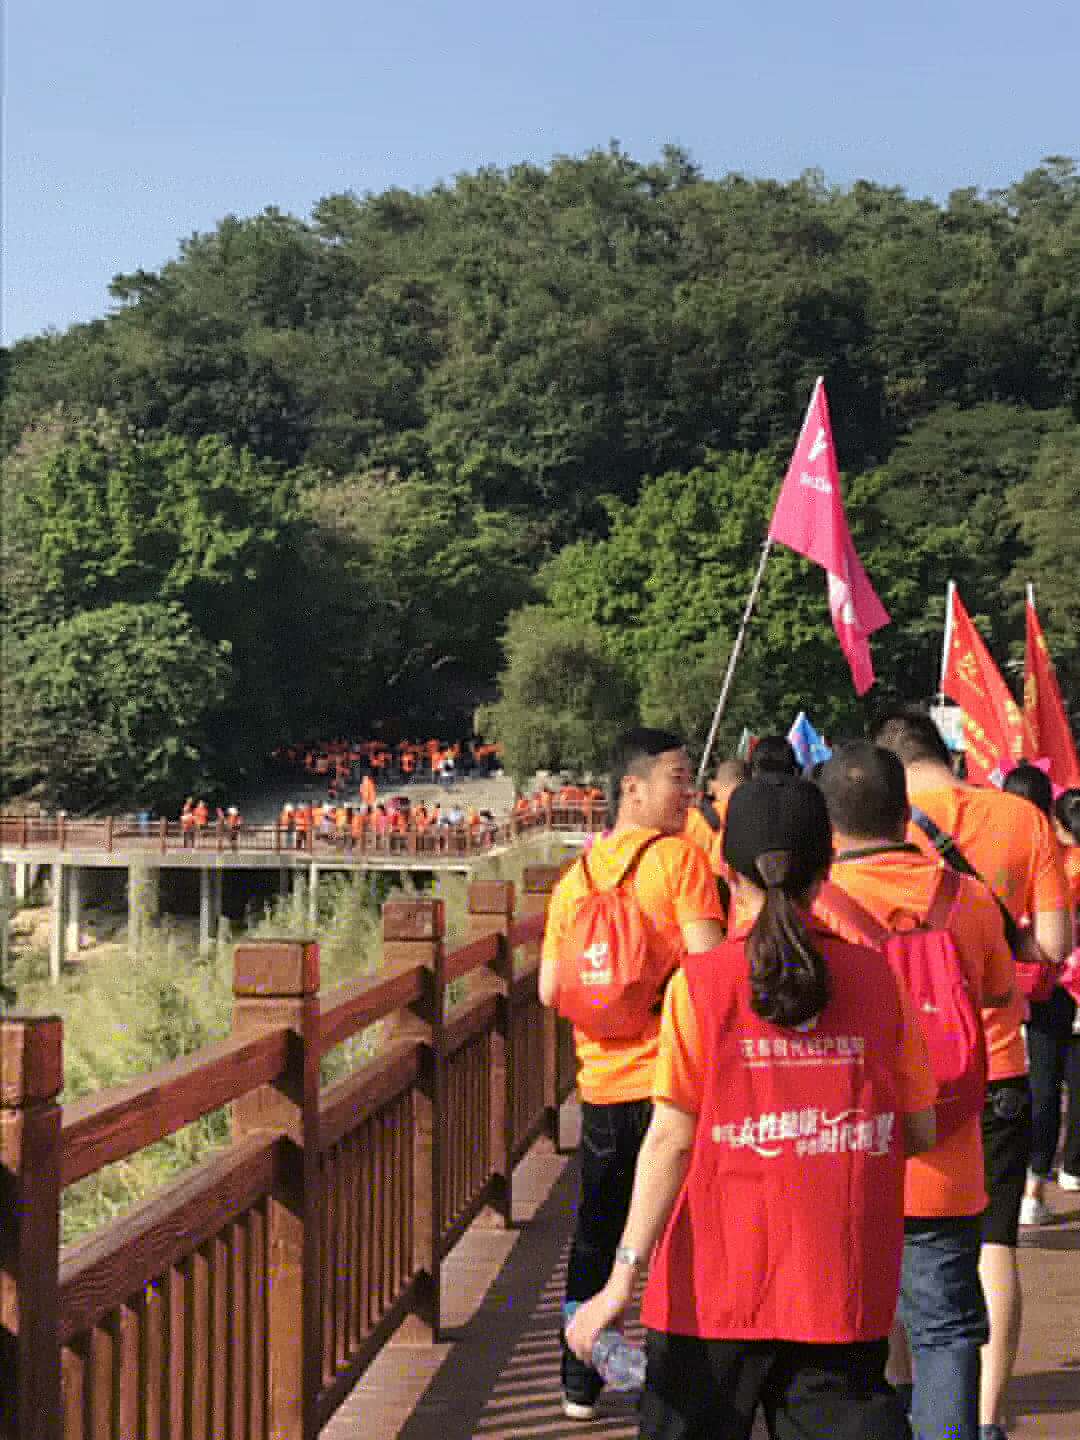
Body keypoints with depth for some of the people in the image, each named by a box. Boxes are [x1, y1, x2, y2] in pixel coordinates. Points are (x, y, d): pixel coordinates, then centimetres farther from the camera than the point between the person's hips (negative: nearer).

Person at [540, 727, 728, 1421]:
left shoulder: (575, 876, 6)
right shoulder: (681, 857, -10)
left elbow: (550, 991, 5)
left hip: (602, 1083, 5)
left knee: (596, 1235, 16)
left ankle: (580, 1383, 22)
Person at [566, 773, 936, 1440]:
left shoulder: (701, 983, -7)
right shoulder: (876, 977, 0)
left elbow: (671, 1139, -11)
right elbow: (919, 1133, 3)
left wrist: (623, 1277, -10)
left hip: (719, 1284, -1)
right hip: (842, 1288, 2)